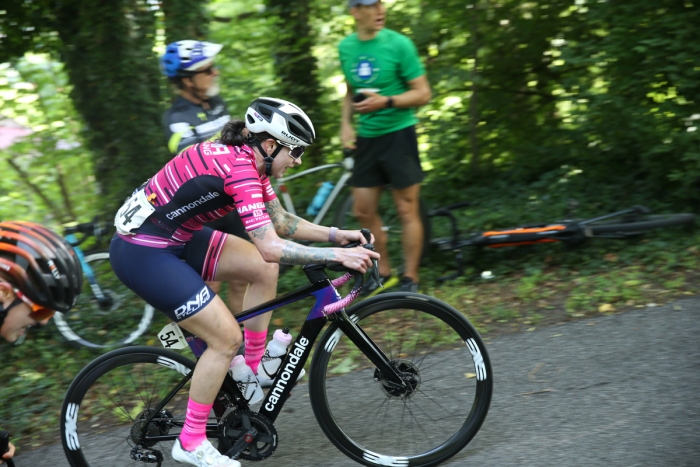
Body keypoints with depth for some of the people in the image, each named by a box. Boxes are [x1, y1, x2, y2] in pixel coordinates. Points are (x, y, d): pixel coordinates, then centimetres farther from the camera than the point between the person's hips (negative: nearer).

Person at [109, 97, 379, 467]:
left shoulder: (244, 159, 4)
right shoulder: (239, 168, -25)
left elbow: (281, 222, 13)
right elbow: (271, 247, -31)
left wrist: (337, 235, 4)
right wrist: (337, 255, -26)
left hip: (173, 238, 10)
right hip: (142, 253, -10)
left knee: (263, 270, 10)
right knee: (227, 338, -8)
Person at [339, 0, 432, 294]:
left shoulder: (398, 44, -11)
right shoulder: (346, 47, 4)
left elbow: (423, 93, -10)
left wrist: (385, 102, -23)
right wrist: (345, 123, 3)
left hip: (398, 134, -5)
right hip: (366, 137, 5)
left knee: (407, 211, 0)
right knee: (363, 212, 8)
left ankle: (410, 279, 12)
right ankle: (383, 272, 25)